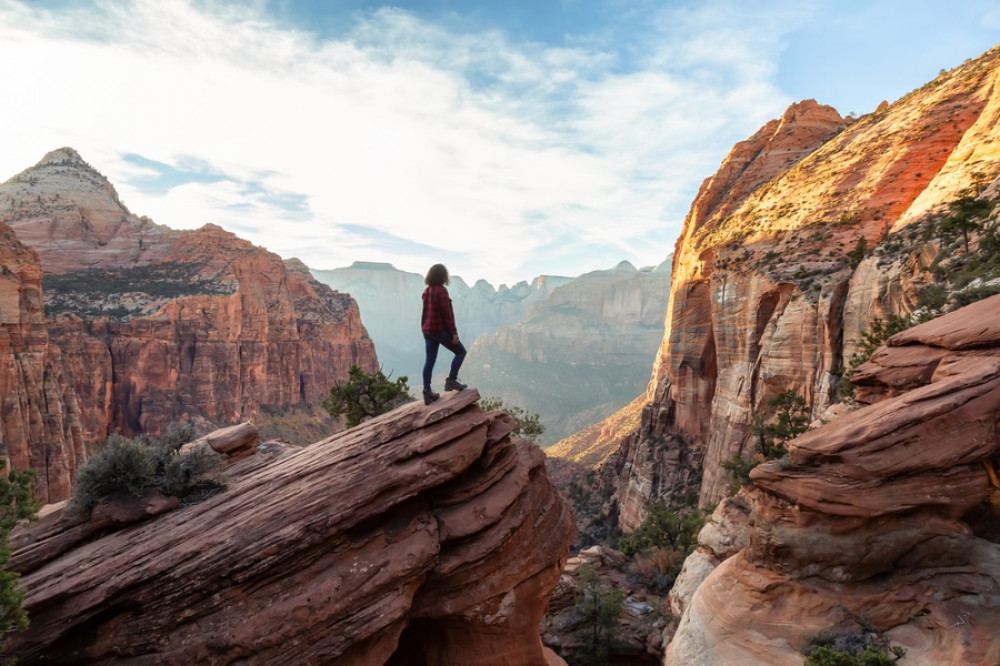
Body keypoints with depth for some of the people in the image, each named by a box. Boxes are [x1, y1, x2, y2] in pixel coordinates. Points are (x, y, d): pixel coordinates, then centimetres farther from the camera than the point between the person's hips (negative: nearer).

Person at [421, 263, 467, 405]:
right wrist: (454, 333, -16)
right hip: (440, 330, -8)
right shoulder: (441, 291, -15)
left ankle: (427, 393, 8)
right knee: (461, 352, 7)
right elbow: (447, 313, -18)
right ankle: (451, 381, 0)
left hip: (428, 330, 8)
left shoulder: (427, 291, 10)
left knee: (430, 360, 8)